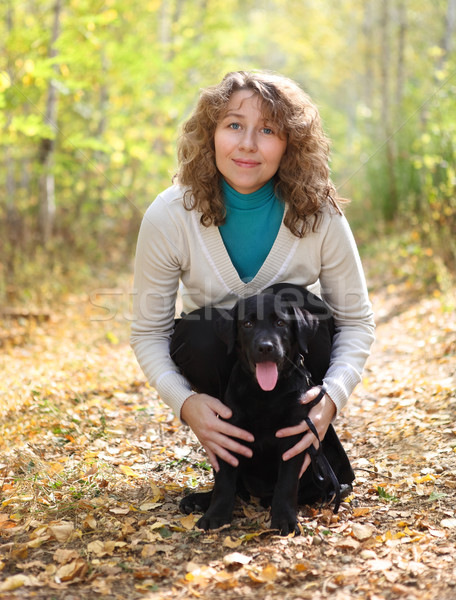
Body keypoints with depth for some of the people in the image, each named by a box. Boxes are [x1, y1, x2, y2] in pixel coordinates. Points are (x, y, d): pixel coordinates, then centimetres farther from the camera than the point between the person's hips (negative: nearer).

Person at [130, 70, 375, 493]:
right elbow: (148, 332, -14)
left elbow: (356, 320, -12)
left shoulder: (319, 215, -20)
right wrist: (185, 402, -33)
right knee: (205, 333, -33)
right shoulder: (168, 216, -21)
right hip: (216, 357, 0)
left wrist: (333, 397, -31)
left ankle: (307, 457, -12)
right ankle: (234, 457, -5)